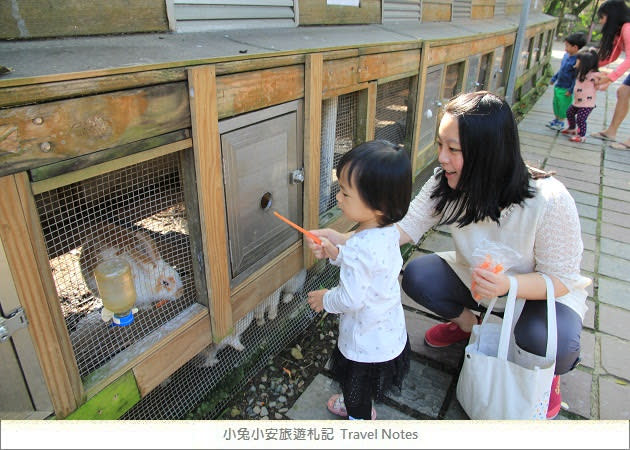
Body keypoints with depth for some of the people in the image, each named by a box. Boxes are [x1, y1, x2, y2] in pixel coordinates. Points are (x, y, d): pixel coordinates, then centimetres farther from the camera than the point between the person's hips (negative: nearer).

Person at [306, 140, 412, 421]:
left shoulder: (360, 247, -37)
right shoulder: (389, 231, -10)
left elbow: (351, 299, -31)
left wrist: (325, 299, -12)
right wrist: (336, 253, -4)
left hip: (366, 343, -9)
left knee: (357, 390, 22)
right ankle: (360, 407, 60)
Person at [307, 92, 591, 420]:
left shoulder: (549, 201, -33)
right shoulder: (445, 184, -21)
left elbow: (560, 278, -23)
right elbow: (406, 227, -19)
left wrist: (507, 284, -43)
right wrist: (342, 240, -32)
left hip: (545, 292, -4)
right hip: (476, 280, 4)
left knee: (549, 344, -34)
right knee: (417, 275, -19)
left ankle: (548, 370, 7)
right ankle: (469, 323, 13)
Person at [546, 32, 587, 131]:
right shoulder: (566, 55, 2)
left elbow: (577, 78, -20)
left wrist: (571, 90, -19)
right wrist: (554, 78, 23)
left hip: (566, 89, -8)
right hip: (558, 85, 8)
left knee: (563, 106, 5)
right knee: (556, 103, 19)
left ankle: (561, 123, 20)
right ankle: (556, 119, 36)